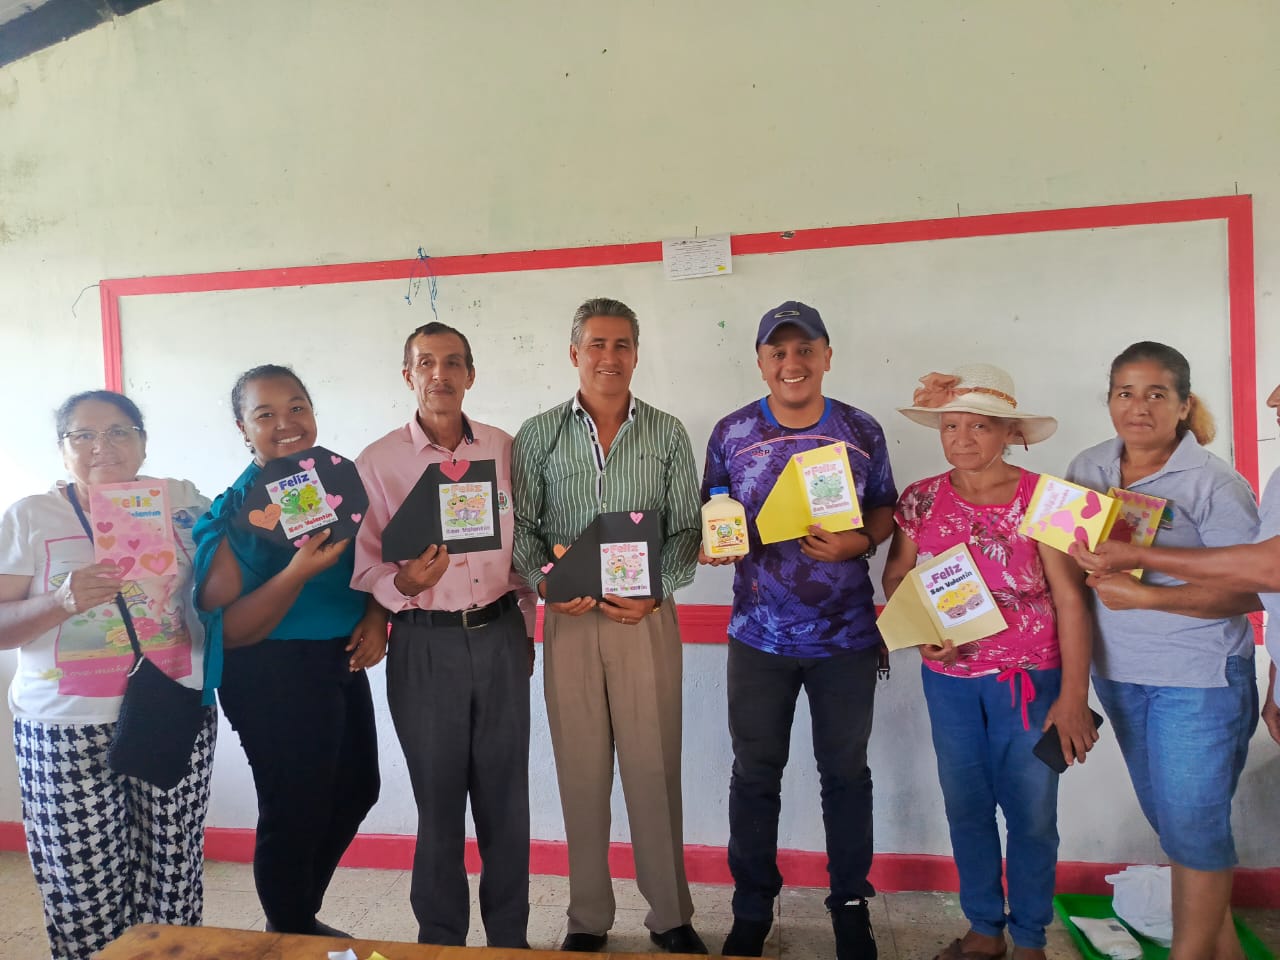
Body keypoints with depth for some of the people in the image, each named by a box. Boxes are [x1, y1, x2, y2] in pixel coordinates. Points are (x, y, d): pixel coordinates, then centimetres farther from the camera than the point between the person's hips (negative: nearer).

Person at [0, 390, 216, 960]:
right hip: (67, 730, -1)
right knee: (84, 888, 3)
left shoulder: (182, 501, 6)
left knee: (171, 876, 5)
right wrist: (61, 602, -19)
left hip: (174, 721, 1)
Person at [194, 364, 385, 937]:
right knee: (296, 813, 5)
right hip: (274, 677, -7)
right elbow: (229, 630, -17)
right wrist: (298, 572, -30)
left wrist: (376, 617, -4)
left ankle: (303, 914, 44)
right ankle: (290, 936, 33)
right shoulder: (233, 513, -14)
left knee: (357, 790, 20)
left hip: (341, 663, 7)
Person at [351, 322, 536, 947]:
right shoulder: (378, 462, -4)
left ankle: (510, 936, 31)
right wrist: (404, 583, -24)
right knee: (439, 802, 10)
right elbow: (363, 568, -4)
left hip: (499, 637, 2)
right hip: (425, 644, -2)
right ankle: (440, 940, 30)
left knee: (506, 797, 12)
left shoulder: (503, 449, 4)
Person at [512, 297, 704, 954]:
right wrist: (542, 581, -13)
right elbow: (521, 526, 5)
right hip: (569, 620, 1)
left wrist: (654, 591, -11)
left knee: (654, 769, 5)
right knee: (581, 770, 9)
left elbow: (686, 530, 3)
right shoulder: (539, 435, 6)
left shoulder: (667, 434, 5)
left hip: (646, 618, 0)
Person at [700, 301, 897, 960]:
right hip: (759, 634, 0)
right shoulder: (731, 434, 0)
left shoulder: (862, 431, 0)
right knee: (755, 774, 11)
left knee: (846, 773, 13)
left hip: (846, 637, 0)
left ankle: (851, 905, 33)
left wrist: (858, 542, -15)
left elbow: (885, 510, 5)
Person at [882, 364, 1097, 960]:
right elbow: (896, 577, 9)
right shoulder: (921, 499, -1)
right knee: (965, 807, 13)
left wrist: (1073, 694, -15)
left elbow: (1070, 600, -11)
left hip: (1029, 680, -3)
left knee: (1031, 812, 6)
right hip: (949, 681, 3)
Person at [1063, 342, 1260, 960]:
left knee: (1193, 823, 2)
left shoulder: (1214, 484, -13)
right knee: (1169, 816, 18)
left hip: (1199, 678, -6)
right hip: (1117, 672, 6)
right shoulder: (1087, 468, 3)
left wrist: (1146, 595, -24)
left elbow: (1248, 590, -16)